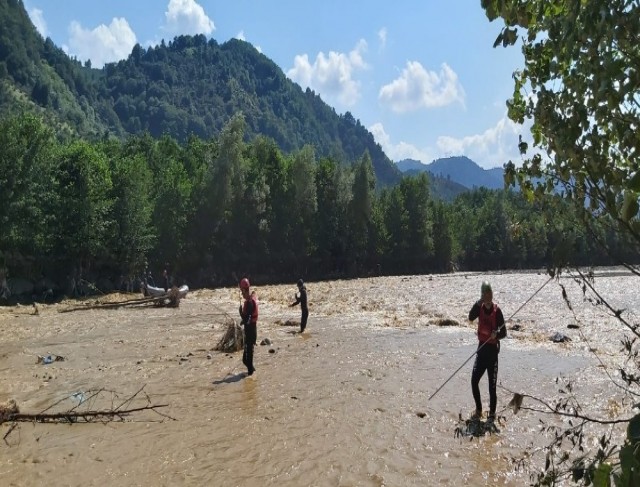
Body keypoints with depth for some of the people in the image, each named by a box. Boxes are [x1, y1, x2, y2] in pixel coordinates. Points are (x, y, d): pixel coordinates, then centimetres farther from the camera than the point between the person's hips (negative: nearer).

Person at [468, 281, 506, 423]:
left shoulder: (497, 311, -10)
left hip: (492, 349, -4)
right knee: (474, 381, 2)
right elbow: (471, 317, -19)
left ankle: (492, 413, 14)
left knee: (492, 385, 0)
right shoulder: (480, 307, 1)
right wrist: (478, 303, -28)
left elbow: (504, 332, -9)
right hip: (481, 348, 4)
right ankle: (478, 410, 21)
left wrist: (497, 334, -30)